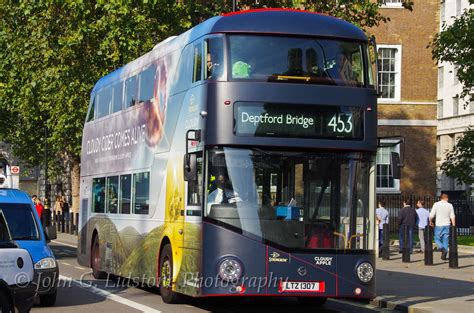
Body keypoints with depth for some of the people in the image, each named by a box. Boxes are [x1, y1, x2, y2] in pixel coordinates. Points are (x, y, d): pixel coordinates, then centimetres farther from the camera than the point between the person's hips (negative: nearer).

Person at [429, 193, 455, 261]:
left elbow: (431, 215, -5)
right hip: (447, 225, 1)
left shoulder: (436, 204, -4)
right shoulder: (450, 205, 0)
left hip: (438, 225, -1)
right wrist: (453, 226, 5)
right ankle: (444, 256, 4)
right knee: (445, 240, 8)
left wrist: (430, 222, 13)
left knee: (437, 239, 10)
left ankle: (442, 248, -17)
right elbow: (452, 217, -1)